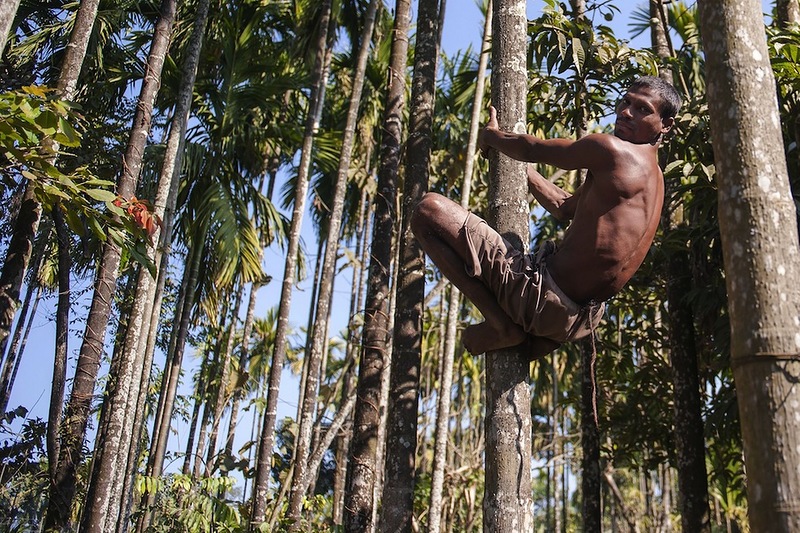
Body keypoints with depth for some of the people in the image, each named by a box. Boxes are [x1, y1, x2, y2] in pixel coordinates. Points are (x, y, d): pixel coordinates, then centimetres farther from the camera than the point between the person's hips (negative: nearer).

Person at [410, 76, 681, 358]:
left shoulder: (610, 149, -12)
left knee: (429, 209, -15)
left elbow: (531, 149, -3)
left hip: (547, 297, -10)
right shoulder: (653, 176, 17)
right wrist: (513, 160, 32)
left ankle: (501, 323, -11)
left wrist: (490, 135, 18)